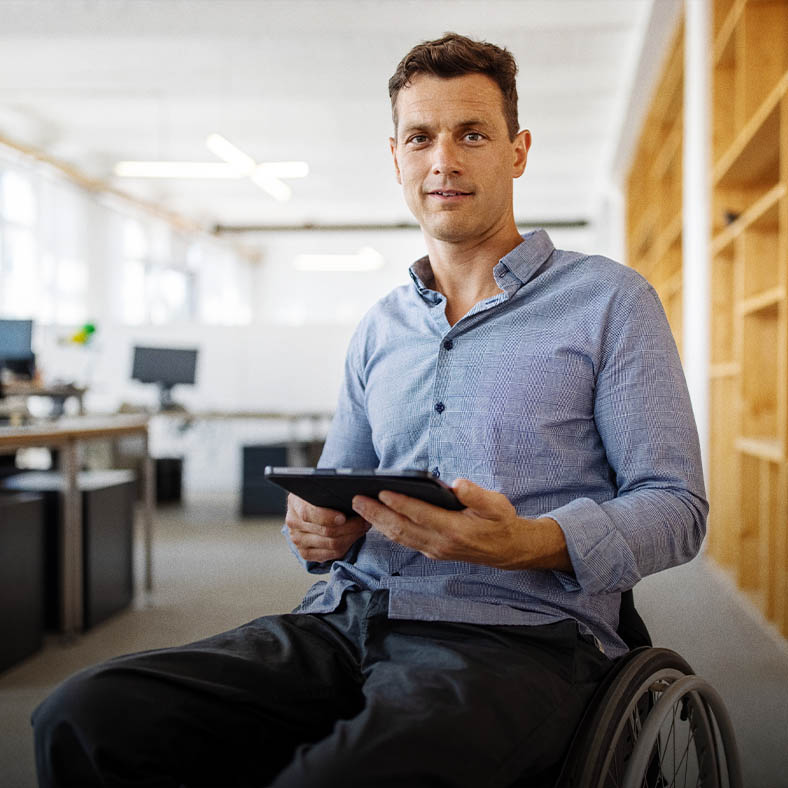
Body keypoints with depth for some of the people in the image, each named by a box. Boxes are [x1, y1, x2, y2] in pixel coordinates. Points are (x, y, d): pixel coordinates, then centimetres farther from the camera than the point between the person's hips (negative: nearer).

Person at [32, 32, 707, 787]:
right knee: (83, 716, -18)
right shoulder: (379, 329, 21)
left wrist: (529, 542, -18)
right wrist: (319, 526, 1)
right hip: (350, 615, 5)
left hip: (513, 633, -4)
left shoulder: (608, 300, 6)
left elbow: (675, 505, 1)